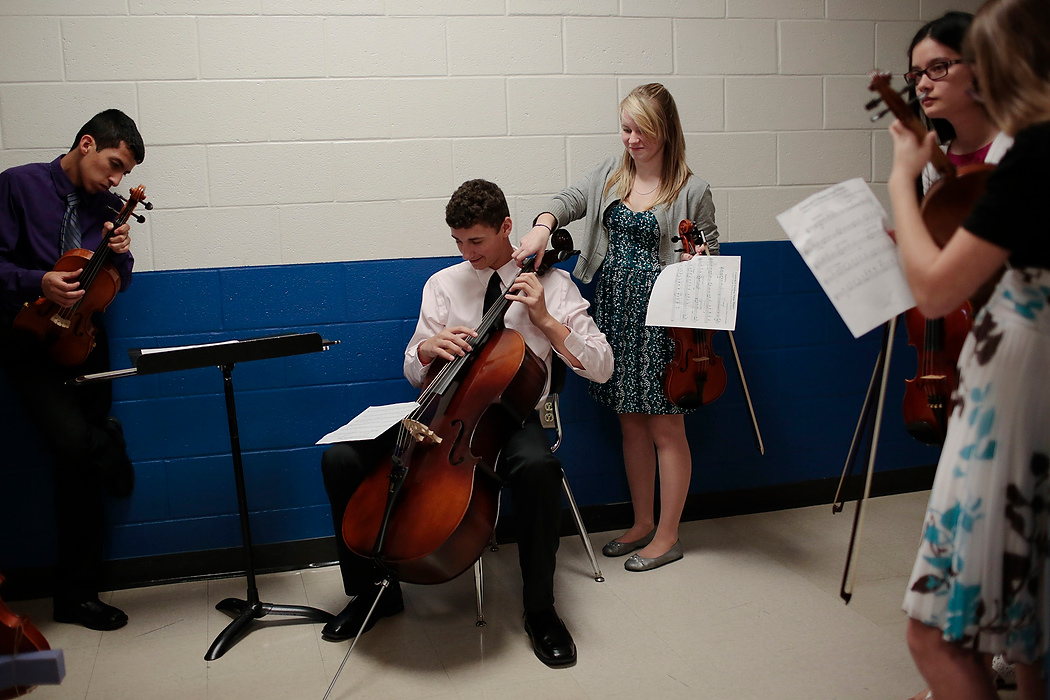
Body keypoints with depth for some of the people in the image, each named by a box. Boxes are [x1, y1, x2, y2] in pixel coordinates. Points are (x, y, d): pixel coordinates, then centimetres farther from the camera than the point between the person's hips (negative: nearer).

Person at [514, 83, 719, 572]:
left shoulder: (691, 191, -4)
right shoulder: (611, 174, 9)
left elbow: (710, 250, 4)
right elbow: (571, 199, 3)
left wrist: (697, 260, -19)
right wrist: (544, 223, -19)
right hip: (613, 311, 5)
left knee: (665, 427, 2)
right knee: (631, 423, 13)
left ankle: (667, 536, 16)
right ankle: (642, 522, 29)